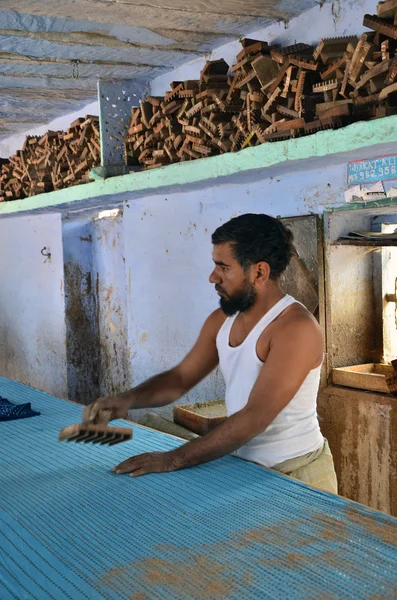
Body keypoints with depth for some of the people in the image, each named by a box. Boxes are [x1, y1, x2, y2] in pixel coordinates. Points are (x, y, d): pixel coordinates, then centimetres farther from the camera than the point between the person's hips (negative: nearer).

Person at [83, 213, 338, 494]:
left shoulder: (297, 328, -23)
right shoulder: (222, 320, 1)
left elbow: (255, 417, -27)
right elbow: (181, 377, 7)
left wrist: (174, 460, -26)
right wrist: (128, 399, -12)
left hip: (296, 475, -6)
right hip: (244, 466, 6)